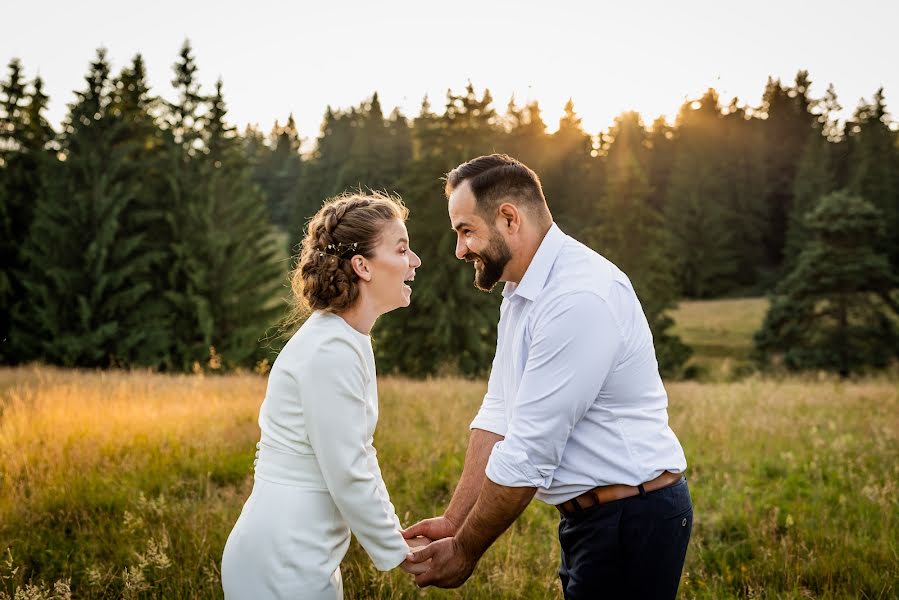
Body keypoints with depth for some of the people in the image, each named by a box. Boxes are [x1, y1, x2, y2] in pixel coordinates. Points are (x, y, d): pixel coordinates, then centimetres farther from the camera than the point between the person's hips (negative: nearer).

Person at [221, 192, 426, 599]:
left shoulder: (349, 340, 9)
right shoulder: (330, 350, -21)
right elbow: (348, 476, -20)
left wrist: (394, 533, 10)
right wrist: (398, 553, -9)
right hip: (282, 565, -9)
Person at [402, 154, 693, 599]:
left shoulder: (581, 297, -24)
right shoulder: (521, 293, 8)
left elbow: (528, 452, -23)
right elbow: (498, 417, 7)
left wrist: (465, 552, -13)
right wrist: (453, 522, 1)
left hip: (631, 521, -9)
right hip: (589, 514, 9)